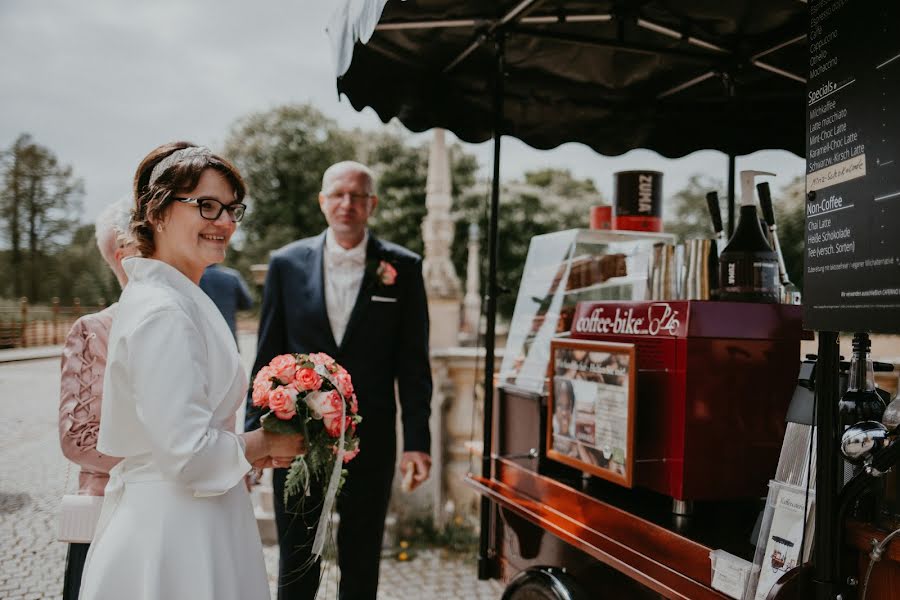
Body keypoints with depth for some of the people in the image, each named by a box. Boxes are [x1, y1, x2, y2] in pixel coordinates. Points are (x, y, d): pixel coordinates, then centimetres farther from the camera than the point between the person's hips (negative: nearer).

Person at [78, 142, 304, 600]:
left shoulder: (152, 295, 9)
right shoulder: (163, 312, -21)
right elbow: (188, 453, -25)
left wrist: (254, 447, 7)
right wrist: (267, 444, -9)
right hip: (175, 533, -9)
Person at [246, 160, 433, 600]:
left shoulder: (403, 267, -1)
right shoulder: (287, 263, 1)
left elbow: (413, 362, -1)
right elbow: (268, 358, 4)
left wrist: (417, 440, -4)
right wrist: (254, 432, 2)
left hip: (370, 437, 0)